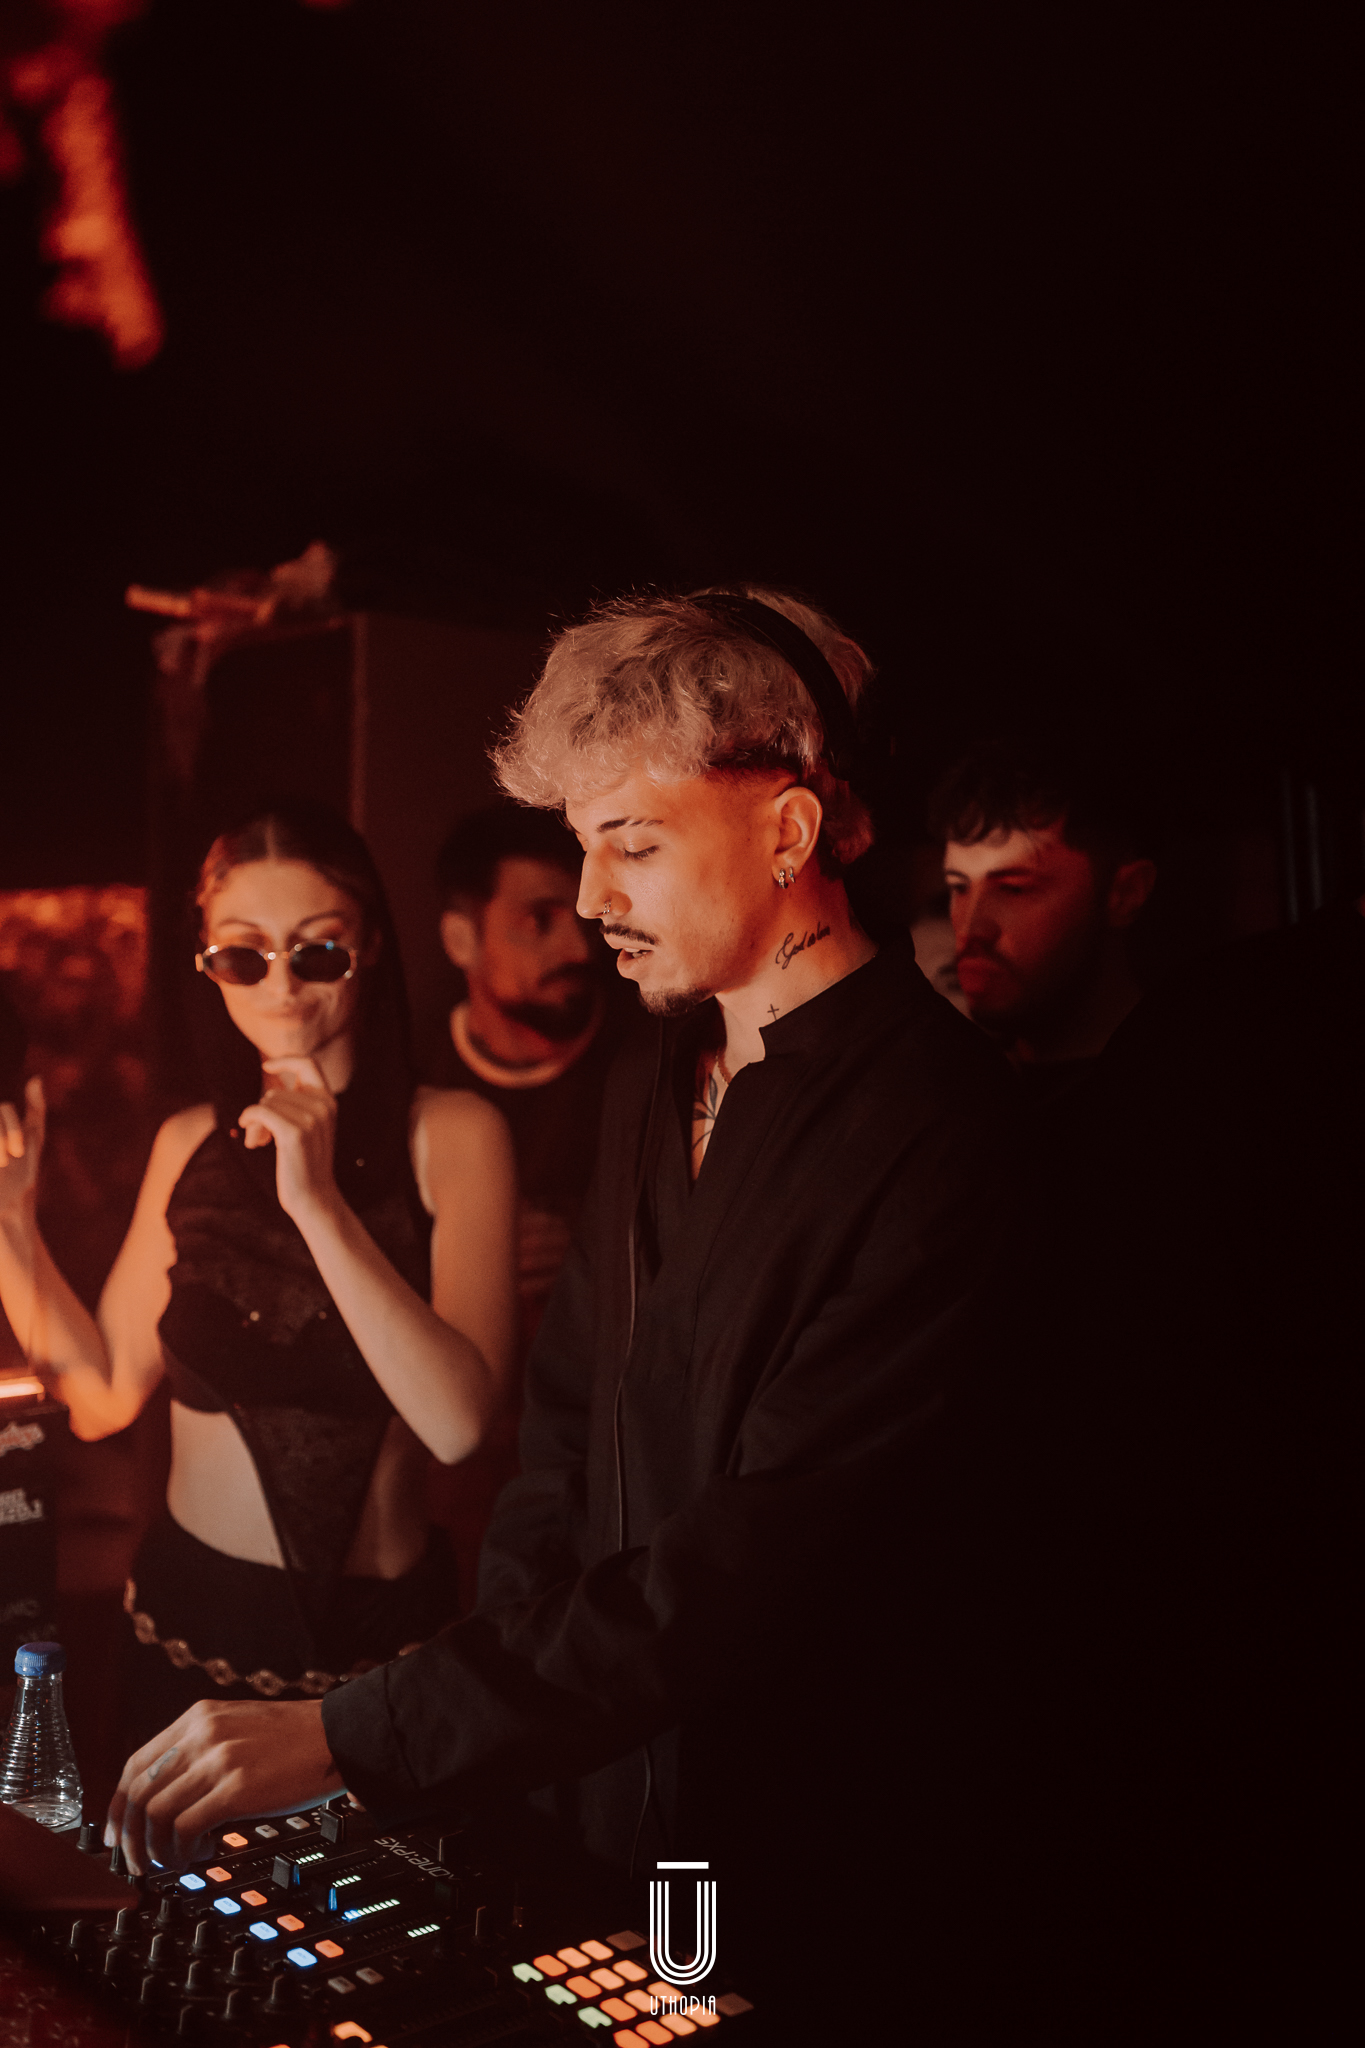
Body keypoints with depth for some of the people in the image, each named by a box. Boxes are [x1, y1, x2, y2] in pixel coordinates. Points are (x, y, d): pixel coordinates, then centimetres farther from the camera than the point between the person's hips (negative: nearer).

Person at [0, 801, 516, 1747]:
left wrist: (317, 1202, -28)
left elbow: (459, 1422, -23)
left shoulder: (454, 1133, -12)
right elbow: (105, 1394, 5)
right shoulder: (189, 1144, 2)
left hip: (377, 1635, -3)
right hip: (188, 1614, 3)